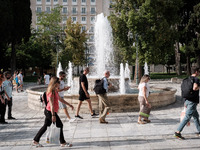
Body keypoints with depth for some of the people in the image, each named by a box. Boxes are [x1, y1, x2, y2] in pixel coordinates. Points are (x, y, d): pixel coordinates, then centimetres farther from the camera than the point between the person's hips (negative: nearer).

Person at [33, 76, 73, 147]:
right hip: (50, 111, -10)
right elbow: (51, 104, -22)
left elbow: (60, 99, 23)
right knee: (60, 125, -1)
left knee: (45, 126, 15)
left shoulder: (55, 91, 12)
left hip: (48, 111, 10)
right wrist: (53, 115, -24)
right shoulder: (51, 92, -19)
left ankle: (35, 141, 22)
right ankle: (62, 143, 9)